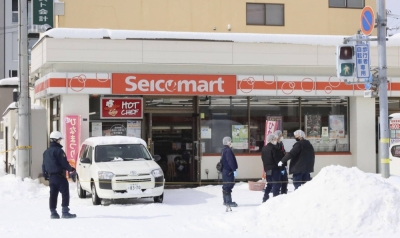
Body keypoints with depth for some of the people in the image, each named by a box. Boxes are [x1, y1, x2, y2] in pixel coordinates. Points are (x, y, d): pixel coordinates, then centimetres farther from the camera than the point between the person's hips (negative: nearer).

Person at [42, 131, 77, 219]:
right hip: (59, 176, -8)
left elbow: (44, 165, 17)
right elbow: (64, 163, -14)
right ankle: (65, 212, -9)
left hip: (50, 177, 8)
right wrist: (71, 169, 1)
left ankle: (53, 212, 9)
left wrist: (45, 175, 23)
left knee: (53, 194, 10)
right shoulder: (59, 151, -13)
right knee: (65, 193, -4)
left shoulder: (46, 152, 14)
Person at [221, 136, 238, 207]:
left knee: (226, 186, 16)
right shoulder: (228, 150, -16)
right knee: (229, 185, -9)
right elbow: (231, 161, -23)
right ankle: (228, 201, -9)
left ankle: (226, 201, 23)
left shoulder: (224, 150, 17)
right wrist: (234, 170, -22)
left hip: (225, 170, 11)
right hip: (228, 171, -11)